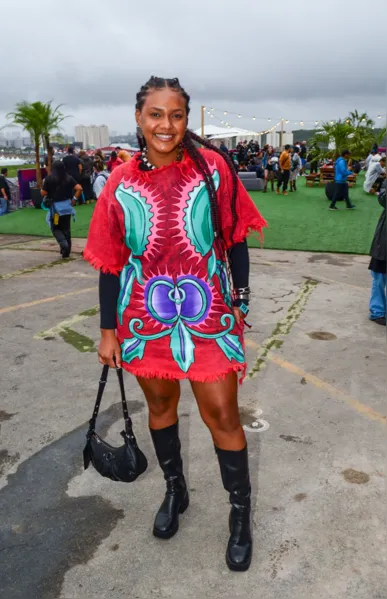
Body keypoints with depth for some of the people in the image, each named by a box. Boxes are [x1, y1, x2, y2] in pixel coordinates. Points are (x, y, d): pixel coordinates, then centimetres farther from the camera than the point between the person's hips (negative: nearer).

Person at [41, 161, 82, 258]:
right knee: (66, 228, 13)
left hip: (55, 207, -3)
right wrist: (74, 199, 1)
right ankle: (66, 251, 17)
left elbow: (43, 193, -7)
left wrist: (44, 184, 10)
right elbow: (79, 188, -9)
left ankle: (63, 244, -12)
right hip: (67, 206, 3)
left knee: (55, 228, 12)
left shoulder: (49, 179, -8)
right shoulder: (69, 178, 0)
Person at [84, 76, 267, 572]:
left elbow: (236, 240, 1)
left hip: (209, 316, -2)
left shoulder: (212, 166, -7)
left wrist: (240, 301, 1)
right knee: (160, 405, 18)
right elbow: (110, 262, 1)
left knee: (222, 416, 3)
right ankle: (175, 490, 44)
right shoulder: (121, 182, -3)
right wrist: (108, 330, 3)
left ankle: (240, 512, 28)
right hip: (145, 320, 2)